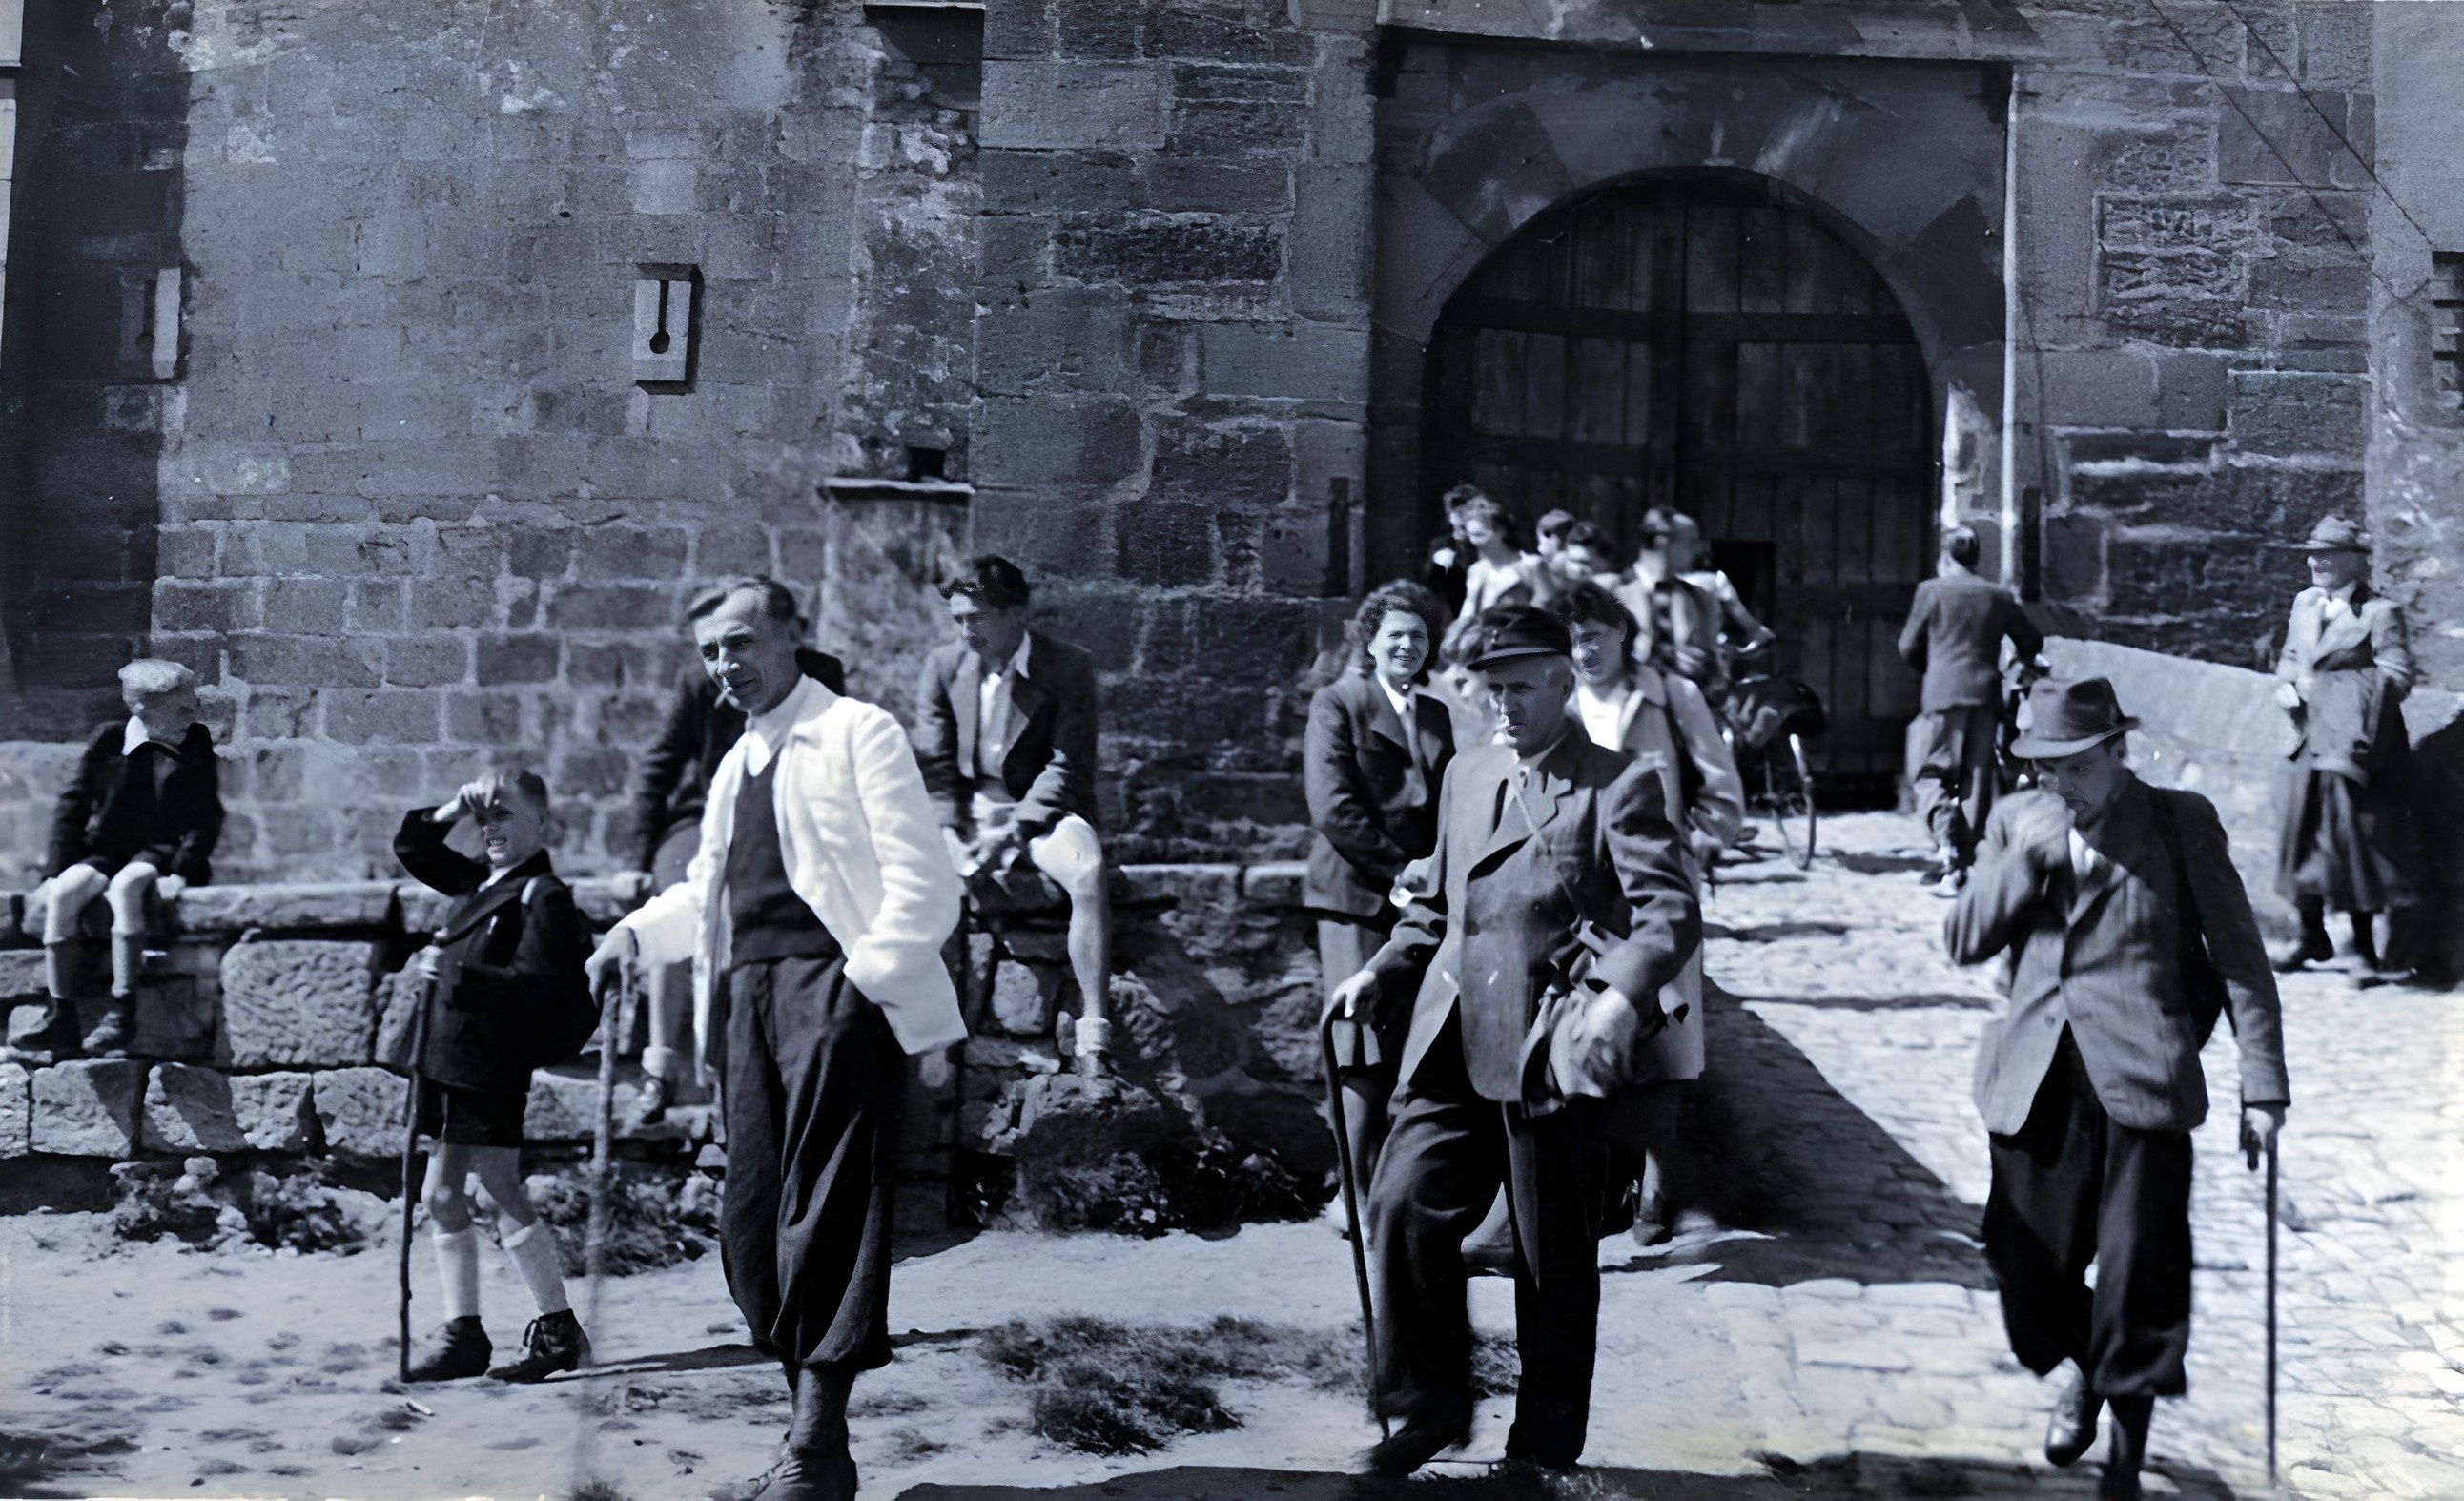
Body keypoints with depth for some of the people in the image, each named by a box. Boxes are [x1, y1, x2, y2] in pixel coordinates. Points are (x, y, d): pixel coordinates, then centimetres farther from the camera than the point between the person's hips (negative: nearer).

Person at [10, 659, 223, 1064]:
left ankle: (122, 1013, -31)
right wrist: (58, 874, -2)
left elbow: (207, 815, -2)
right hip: (107, 852, 2)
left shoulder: (197, 742, 2)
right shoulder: (109, 740, 4)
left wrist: (181, 873, -15)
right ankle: (61, 1020, -24)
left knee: (126, 885, -35)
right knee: (63, 893, -28)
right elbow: (73, 807, 6)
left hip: (162, 853, -2)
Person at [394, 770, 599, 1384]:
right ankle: (463, 1333, 20)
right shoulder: (478, 880, 14)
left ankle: (557, 1329, 7)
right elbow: (410, 849, 26)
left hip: (493, 1070, -9)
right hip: (449, 1061, 9)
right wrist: (450, 813, 9)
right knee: (441, 1197, 11)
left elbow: (537, 984, -21)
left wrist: (460, 976, -28)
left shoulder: (544, 897, -11)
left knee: (504, 1196, -4)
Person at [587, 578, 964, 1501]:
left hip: (832, 985, -8)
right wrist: (637, 933, 14)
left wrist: (872, 980, -17)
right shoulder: (736, 767, 23)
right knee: (752, 1225, 5)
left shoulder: (856, 734, 0)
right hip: (747, 997, 8)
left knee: (825, 1216, -11)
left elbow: (920, 882, -7)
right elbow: (706, 892, 32)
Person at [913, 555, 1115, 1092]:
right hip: (966, 810, 4)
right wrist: (952, 835, -10)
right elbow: (935, 765, 5)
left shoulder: (1068, 668, -5)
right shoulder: (943, 665, 6)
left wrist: (1014, 830, -19)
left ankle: (1093, 1038, -37)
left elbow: (1068, 766, -9)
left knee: (1089, 872, -36)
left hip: (1042, 807, -3)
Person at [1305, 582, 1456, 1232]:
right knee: (1370, 1046, -7)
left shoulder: (1437, 715, 20)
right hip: (1358, 897, -5)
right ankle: (1354, 1188, 0)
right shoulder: (1337, 704, 2)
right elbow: (1333, 807, -8)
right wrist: (1400, 871, -11)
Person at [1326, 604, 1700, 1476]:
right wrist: (1384, 973, 10)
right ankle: (1433, 1402, 13)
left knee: (1554, 1259, 5)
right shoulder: (1465, 776, 16)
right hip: (1452, 1043, 5)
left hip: (1549, 1053, -5)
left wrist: (1622, 996, -32)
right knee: (1403, 1207, -7)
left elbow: (1670, 913, -15)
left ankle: (1545, 1449, 21)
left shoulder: (1617, 787, -4)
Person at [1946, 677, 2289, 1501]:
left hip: (2140, 1083, -3)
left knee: (2138, 1282, -2)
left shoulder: (2181, 822, 1)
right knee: (2029, 1274, 9)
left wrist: (2263, 1085, -2)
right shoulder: (2015, 822, 10)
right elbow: (1964, 941, 5)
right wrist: (2027, 856, -9)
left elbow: (2239, 958, 2)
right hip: (2036, 1085, 3)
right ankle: (2086, 1368, 43)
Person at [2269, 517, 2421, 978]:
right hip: (2313, 740, 7)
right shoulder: (2305, 603, 12)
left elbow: (2397, 673, -12)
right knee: (2303, 830, 9)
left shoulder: (2379, 612, -7)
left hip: (2356, 744, -7)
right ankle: (2312, 936, 22)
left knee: (2355, 832, -6)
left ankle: (2364, 946, 4)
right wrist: (2286, 685, 3)